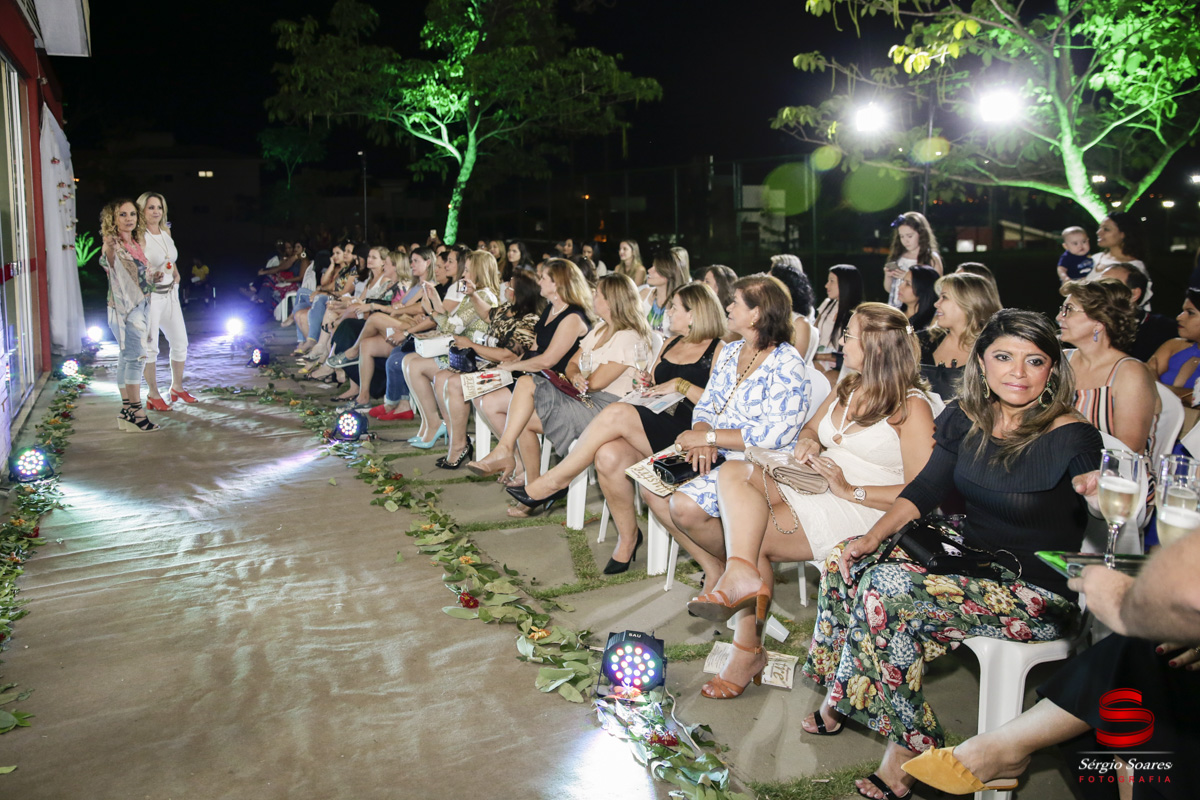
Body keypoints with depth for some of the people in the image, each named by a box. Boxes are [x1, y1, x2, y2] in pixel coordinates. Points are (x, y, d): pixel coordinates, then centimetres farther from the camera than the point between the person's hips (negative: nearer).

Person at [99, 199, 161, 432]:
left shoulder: (137, 243, 13)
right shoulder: (113, 245, -12)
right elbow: (110, 265, -36)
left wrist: (154, 277, 8)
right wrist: (109, 251, -56)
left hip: (141, 305, 8)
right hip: (124, 306, -8)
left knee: (127, 357, 11)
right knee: (134, 356, -14)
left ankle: (127, 412, 14)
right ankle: (135, 412, -14)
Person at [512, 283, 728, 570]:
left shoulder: (718, 351, -1)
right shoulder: (671, 343, 23)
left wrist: (682, 385, -14)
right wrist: (648, 385, 9)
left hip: (686, 436, -7)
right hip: (652, 428, 7)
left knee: (617, 413, -29)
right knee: (608, 456, -26)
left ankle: (556, 479, -15)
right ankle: (628, 536, -7)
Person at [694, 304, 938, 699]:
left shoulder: (912, 407, -9)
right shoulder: (848, 387, 17)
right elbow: (811, 428, 29)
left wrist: (850, 490, -20)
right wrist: (807, 442, 4)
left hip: (862, 511, -8)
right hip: (813, 488, 8)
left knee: (753, 538, -24)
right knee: (733, 471, -19)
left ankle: (747, 651, -15)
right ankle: (743, 576, -37)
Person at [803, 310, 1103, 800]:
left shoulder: (1071, 439, -18)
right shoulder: (965, 419, 1)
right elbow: (924, 490, 6)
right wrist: (873, 537, -6)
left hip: (1040, 594, -7)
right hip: (974, 559, 7)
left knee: (889, 594, -24)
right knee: (848, 561, -6)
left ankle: (908, 743, -7)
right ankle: (840, 700, 7)